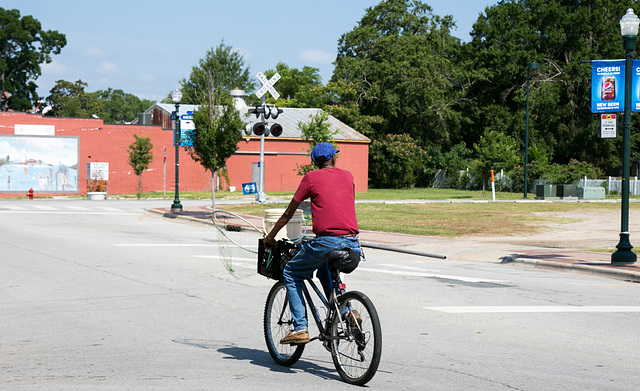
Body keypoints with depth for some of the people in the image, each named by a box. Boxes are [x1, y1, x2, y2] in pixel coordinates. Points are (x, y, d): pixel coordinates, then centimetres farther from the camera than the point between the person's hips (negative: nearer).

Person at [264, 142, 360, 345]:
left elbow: (289, 212, 10)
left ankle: (300, 328, 4)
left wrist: (270, 236, 22)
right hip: (352, 243, 5)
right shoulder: (347, 176, 17)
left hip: (326, 241, -5)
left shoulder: (311, 177, 5)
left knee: (291, 274, 15)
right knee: (326, 273, 34)